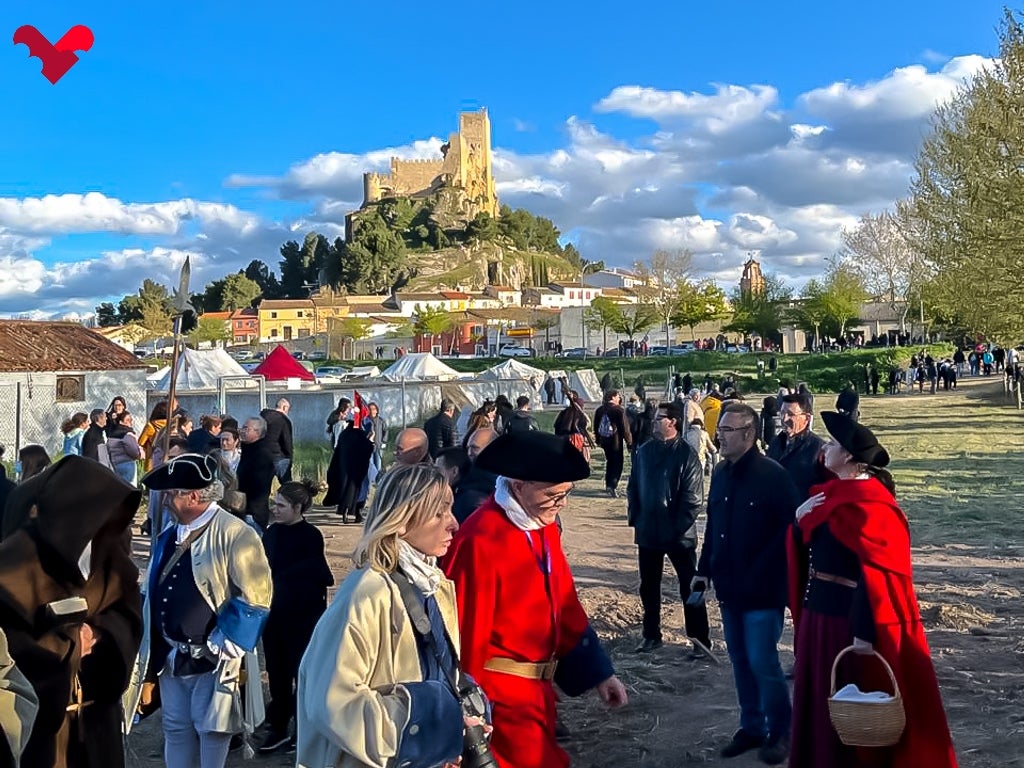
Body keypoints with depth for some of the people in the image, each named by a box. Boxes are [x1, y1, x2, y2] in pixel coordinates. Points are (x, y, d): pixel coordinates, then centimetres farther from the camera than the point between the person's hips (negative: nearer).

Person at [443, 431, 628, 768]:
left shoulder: (544, 527, 4)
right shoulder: (480, 539, -23)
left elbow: (564, 605, 10)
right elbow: (467, 630, -20)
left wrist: (598, 672, 9)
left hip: (537, 688, 8)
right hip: (500, 695, -8)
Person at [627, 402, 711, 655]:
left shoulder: (687, 455, -12)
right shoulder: (644, 451, 4)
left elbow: (693, 499, -14)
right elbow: (633, 488, 10)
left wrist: (679, 527, -16)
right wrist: (635, 519, 3)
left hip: (680, 536, -5)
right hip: (647, 534, 5)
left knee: (689, 588, 5)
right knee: (649, 587, 15)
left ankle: (701, 639, 14)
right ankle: (651, 636, 29)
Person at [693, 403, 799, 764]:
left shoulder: (773, 476, -15)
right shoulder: (720, 473, 7)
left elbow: (788, 530, -16)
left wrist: (759, 574, -17)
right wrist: (705, 569, 8)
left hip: (762, 589, -7)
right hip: (729, 586, 7)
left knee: (762, 662, -3)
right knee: (741, 660, 14)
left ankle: (779, 732, 17)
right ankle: (752, 727, 28)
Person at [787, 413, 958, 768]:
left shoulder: (868, 504, -18)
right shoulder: (830, 494, 9)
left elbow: (877, 573, -22)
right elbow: (807, 548, 15)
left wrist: (866, 634, -24)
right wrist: (800, 520, -5)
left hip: (849, 618, -9)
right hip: (818, 612, 9)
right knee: (819, 699, 17)